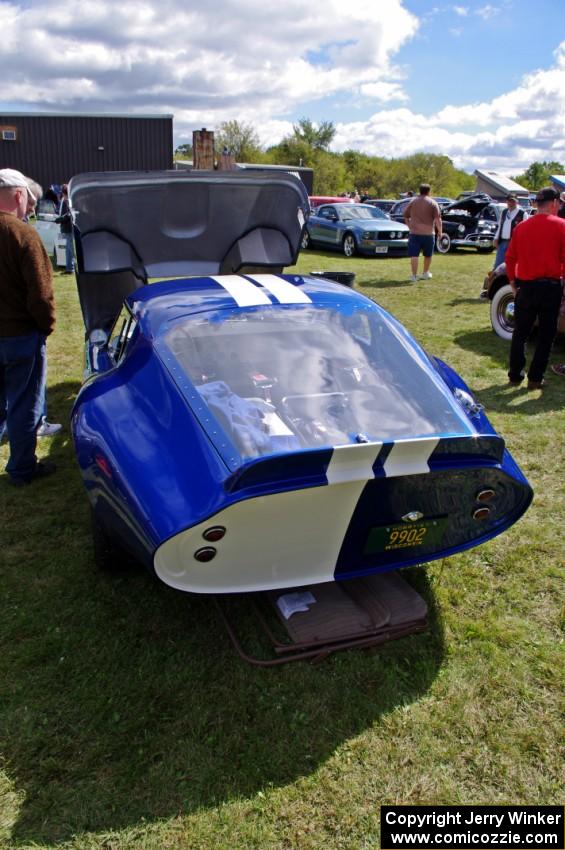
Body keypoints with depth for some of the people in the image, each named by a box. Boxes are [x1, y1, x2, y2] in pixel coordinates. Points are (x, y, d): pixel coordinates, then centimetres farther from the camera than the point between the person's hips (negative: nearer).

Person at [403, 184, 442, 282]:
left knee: (414, 255, -1)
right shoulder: (432, 203, 0)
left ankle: (414, 275, -8)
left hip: (414, 233, 1)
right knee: (428, 255, 16)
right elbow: (437, 219, -6)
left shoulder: (412, 202, 9)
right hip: (428, 233, -1)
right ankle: (426, 273, 27)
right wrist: (439, 232, 3)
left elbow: (406, 217, 15)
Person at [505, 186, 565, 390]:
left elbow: (510, 257, 7)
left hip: (525, 287, 3)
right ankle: (535, 378, 10)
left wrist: (513, 282, 15)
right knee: (546, 335, 8)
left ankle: (515, 375, 18)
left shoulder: (522, 227, 4)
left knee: (520, 333, 14)